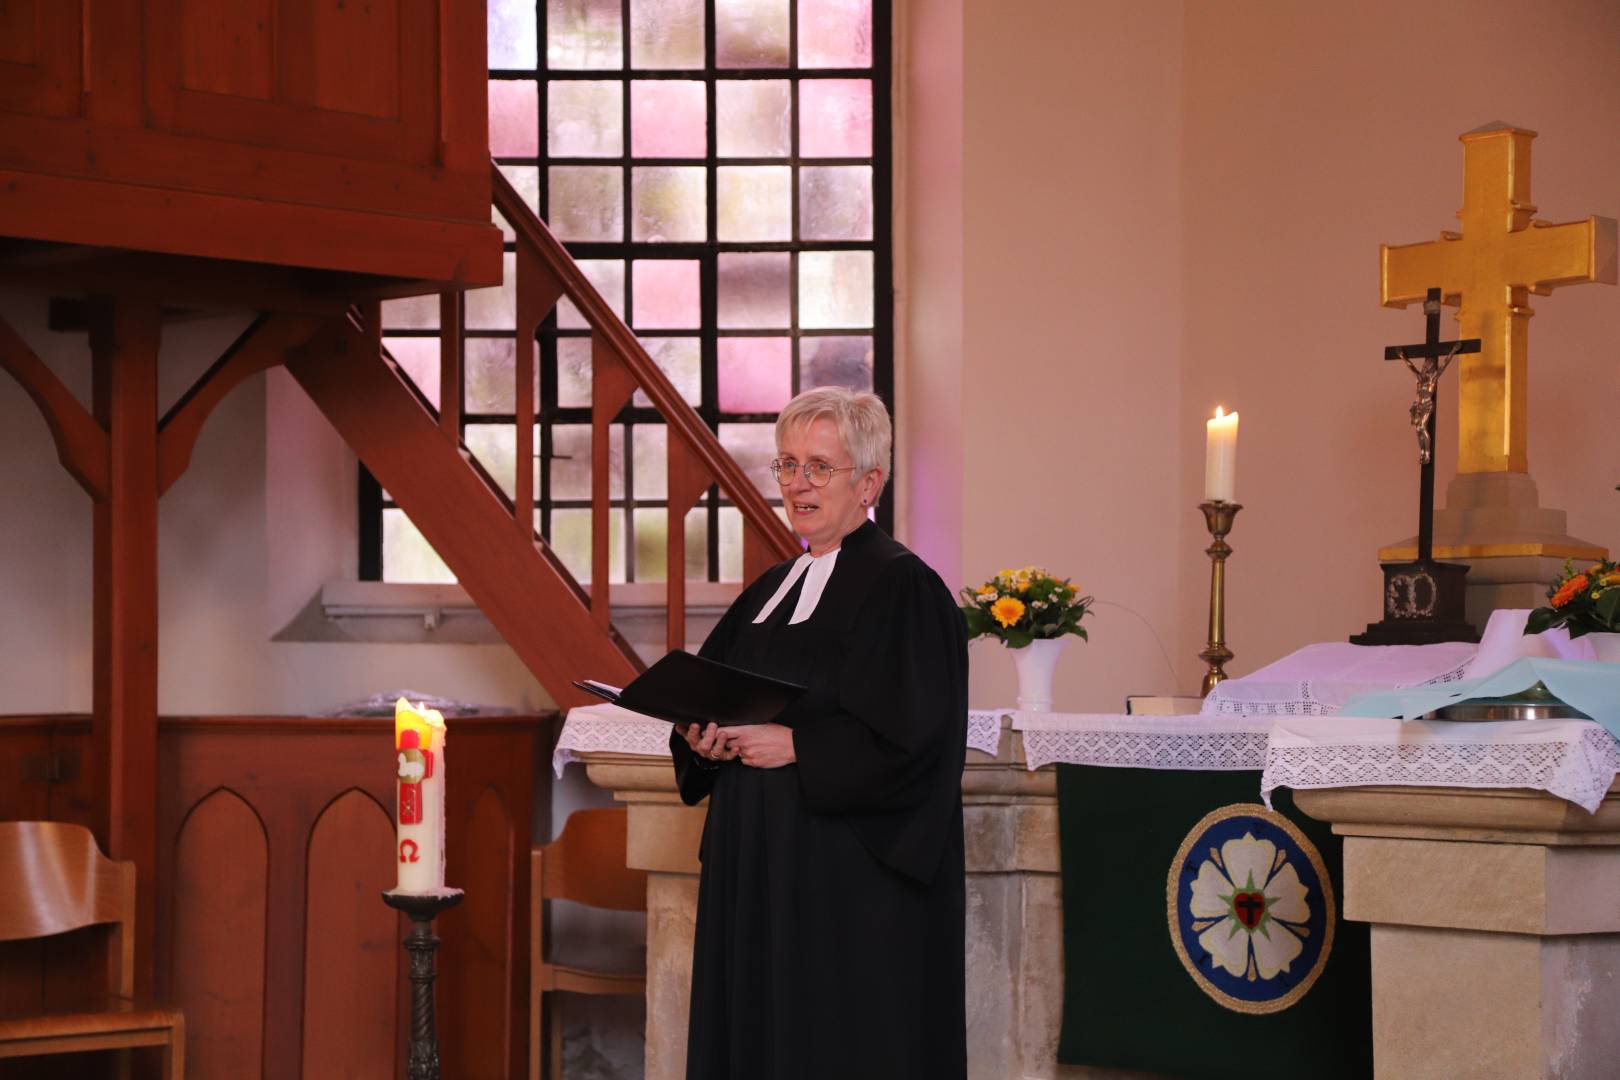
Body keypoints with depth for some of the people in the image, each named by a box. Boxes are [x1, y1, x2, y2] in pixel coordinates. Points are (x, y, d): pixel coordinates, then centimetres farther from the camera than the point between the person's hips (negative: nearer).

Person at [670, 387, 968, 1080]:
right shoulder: (771, 590, 15)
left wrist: (795, 748, -18)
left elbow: (909, 742, -17)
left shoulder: (902, 588, -9)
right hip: (757, 867, 8)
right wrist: (704, 739, -3)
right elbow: (706, 701, 18)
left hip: (851, 880, -8)